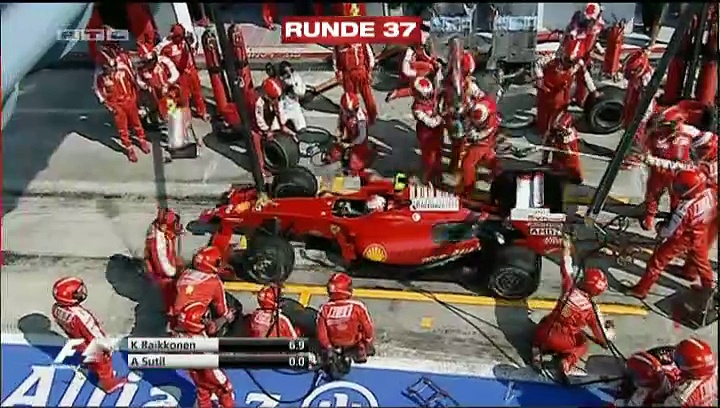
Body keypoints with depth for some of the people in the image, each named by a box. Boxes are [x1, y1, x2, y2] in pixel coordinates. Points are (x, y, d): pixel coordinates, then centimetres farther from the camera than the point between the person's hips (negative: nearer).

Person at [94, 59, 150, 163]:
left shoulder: (123, 72, -12)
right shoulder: (101, 79, -15)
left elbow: (133, 83, 4)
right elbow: (99, 93, -6)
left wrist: (134, 97, 6)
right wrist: (109, 105, -9)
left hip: (130, 101, 2)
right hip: (116, 105, -2)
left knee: (136, 122, 19)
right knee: (122, 128, 6)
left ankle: (142, 140, 41)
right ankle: (129, 148, 20)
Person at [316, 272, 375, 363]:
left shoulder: (324, 309, -23)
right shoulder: (357, 306, -27)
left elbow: (321, 334, -14)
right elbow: (368, 327, -14)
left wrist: (328, 348, 6)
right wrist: (368, 344, 6)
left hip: (334, 344, 3)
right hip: (354, 342, -3)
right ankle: (361, 350, 26)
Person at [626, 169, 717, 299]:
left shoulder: (685, 208, -39)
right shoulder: (710, 193, -22)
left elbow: (669, 231, -28)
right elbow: (713, 213, 0)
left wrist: (660, 227, -8)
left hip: (683, 238, -6)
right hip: (700, 235, 7)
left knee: (658, 260, 5)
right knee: (700, 258, 32)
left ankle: (641, 289, 12)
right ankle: (709, 284, 56)